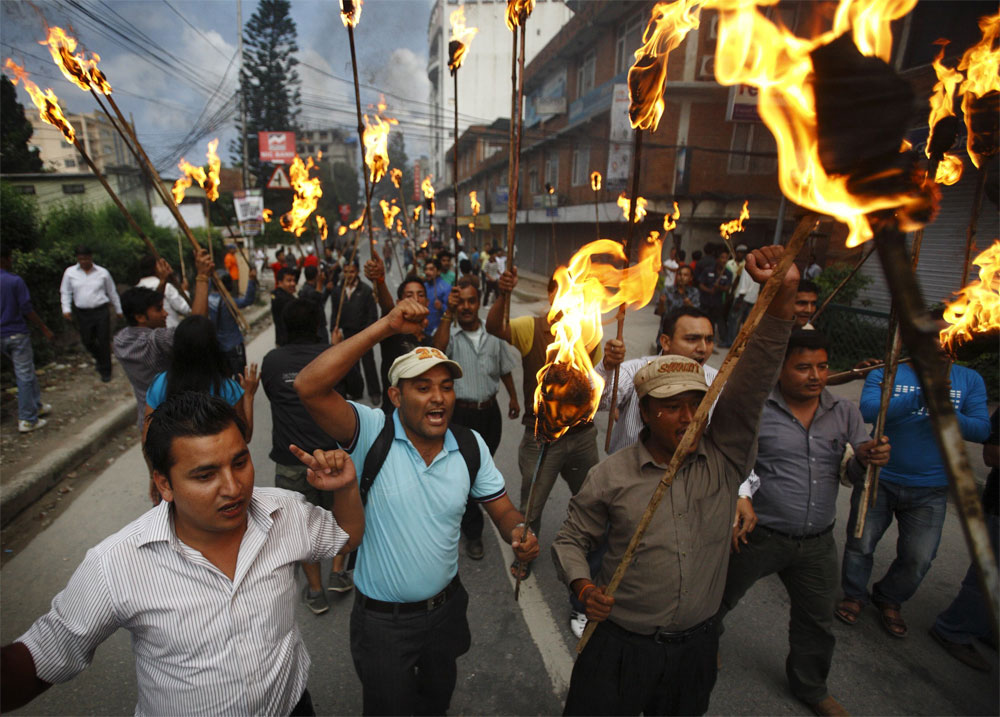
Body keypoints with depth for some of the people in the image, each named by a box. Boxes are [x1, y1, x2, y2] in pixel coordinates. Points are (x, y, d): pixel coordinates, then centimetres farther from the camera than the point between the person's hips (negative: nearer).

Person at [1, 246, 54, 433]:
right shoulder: (15, 281, -16)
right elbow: (27, 310, -15)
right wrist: (44, 329, -5)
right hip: (16, 333, -7)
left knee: (26, 371, 21)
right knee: (25, 376, 0)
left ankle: (36, 406, 32)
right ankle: (27, 420, 4)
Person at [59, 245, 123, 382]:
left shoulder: (102, 272, 1)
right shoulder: (70, 272, 4)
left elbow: (112, 292, 10)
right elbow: (65, 292, 10)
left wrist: (118, 309, 15)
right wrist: (66, 309, -3)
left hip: (101, 311, -2)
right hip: (82, 313, 2)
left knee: (103, 341, 0)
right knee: (87, 341, 10)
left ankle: (105, 371, 13)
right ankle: (98, 358, 40)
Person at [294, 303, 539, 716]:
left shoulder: (471, 446, -11)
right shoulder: (373, 434, -23)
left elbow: (503, 511, -3)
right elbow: (309, 386, -37)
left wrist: (519, 534, -26)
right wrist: (387, 326, -40)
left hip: (446, 607, 4)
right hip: (382, 619, -3)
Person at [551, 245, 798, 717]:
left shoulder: (725, 457, -9)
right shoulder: (612, 474, -12)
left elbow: (754, 382, -23)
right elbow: (572, 539, -1)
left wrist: (781, 297, -34)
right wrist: (582, 586, -21)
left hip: (696, 647, 2)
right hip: (619, 646, -2)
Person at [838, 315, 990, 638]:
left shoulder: (970, 380, 5)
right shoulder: (885, 374, -5)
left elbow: (982, 429, -3)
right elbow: (868, 411, -22)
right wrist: (924, 395, -30)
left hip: (929, 490, 2)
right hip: (879, 479, -2)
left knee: (918, 559, 9)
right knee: (860, 544, 9)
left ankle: (889, 600, 37)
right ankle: (854, 596, 34)